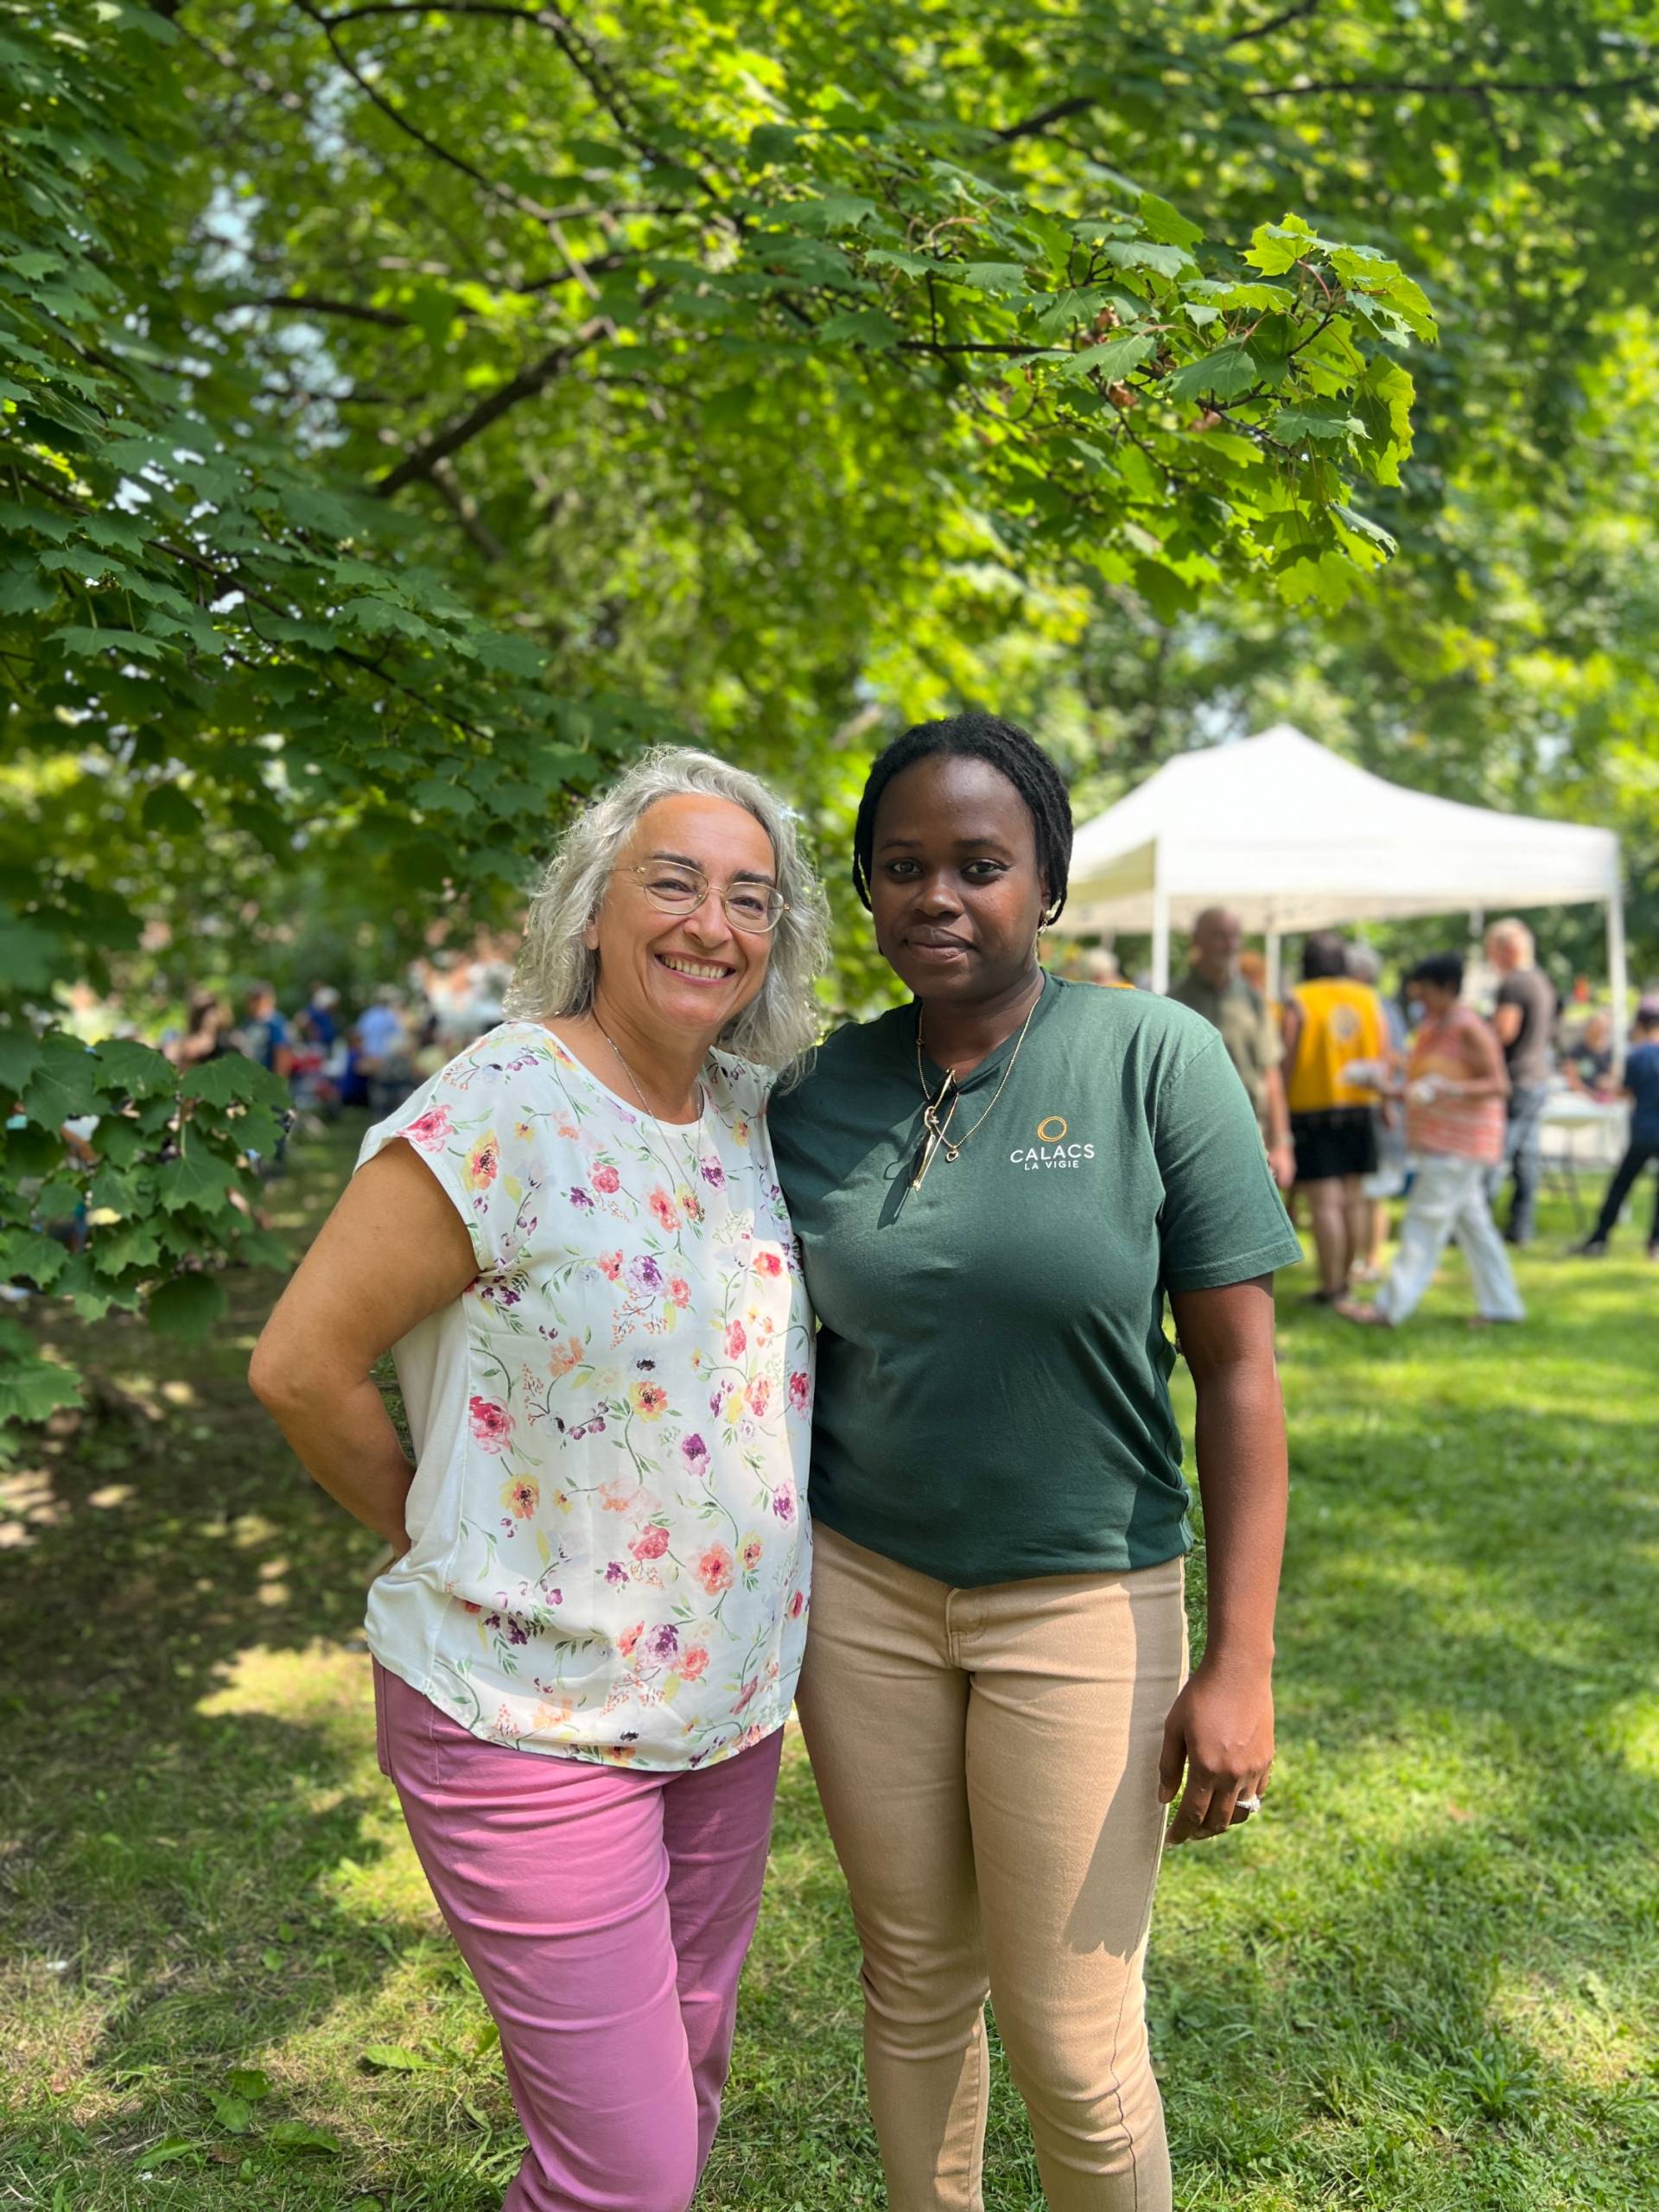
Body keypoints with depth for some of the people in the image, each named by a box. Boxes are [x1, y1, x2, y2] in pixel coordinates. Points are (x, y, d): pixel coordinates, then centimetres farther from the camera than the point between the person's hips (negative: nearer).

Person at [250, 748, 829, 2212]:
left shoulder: (752, 1114, 2)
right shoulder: (500, 1116, -20)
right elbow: (303, 1364, -16)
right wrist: (444, 1538, -4)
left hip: (730, 1697, 7)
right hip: (532, 1716, -6)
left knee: (687, 2084, 23)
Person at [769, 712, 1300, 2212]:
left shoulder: (1157, 1059, -12)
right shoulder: (819, 1092, -2)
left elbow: (1238, 1368, -10)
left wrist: (1240, 1664, -11)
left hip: (1082, 1602, -3)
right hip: (860, 1585, 3)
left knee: (1073, 2043, 6)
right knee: (914, 1979, 19)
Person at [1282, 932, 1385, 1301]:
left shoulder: (1298, 1003, -8)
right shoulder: (1368, 999, 5)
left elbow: (1288, 1061, -11)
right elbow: (1383, 1057, 7)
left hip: (1313, 1108, -5)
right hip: (1359, 1109, 5)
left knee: (1324, 1201, -4)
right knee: (1353, 1198, 12)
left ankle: (1330, 1285, -3)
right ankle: (1345, 1278, 20)